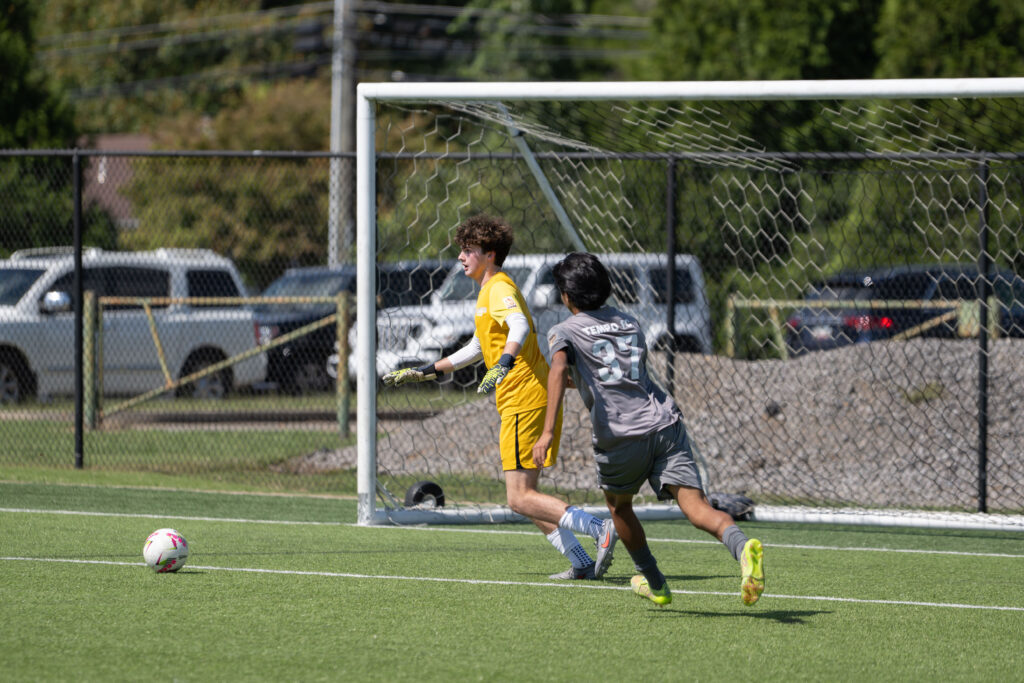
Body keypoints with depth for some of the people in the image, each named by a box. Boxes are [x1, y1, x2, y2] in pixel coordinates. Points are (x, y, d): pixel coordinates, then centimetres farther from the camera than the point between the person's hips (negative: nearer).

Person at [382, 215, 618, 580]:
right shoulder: (489, 290, 23)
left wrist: (503, 364, -47)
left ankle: (601, 529, -22)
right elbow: (477, 348, 36)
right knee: (524, 496, 11)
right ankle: (582, 564, 7)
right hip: (535, 400, 10)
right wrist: (427, 371, 39)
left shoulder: (499, 287, -9)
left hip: (524, 399, -10)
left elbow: (520, 326, -30)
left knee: (520, 498, -13)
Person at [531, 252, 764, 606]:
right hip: (665, 422, 3)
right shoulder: (629, 323, 24)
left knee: (618, 504, 27)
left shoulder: (564, 332, 8)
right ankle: (742, 546, -41)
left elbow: (559, 368, -14)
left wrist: (549, 430, -23)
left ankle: (654, 583, 36)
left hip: (620, 437, -3)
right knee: (696, 506, -12)